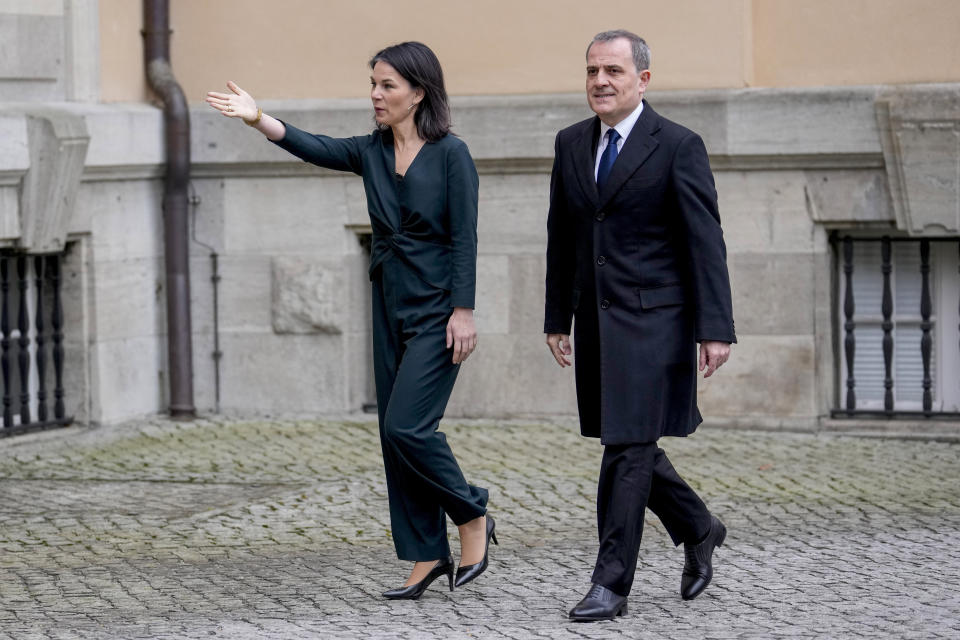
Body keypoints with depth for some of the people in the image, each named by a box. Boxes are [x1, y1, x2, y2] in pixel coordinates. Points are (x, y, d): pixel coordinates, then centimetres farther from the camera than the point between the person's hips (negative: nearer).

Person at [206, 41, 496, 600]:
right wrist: (260, 120, -25)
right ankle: (428, 554, 13)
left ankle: (472, 516, 6)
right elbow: (314, 148, -10)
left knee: (407, 426, -15)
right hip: (391, 307, 7)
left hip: (437, 309, -7)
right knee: (396, 435, 6)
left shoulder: (450, 154, -9)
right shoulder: (372, 152, 7)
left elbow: (464, 238, -12)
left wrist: (464, 312, -17)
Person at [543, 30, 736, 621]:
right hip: (596, 321, 6)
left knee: (629, 447, -9)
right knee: (625, 444, 12)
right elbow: (562, 238, 17)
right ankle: (698, 530, 34)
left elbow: (706, 242, -9)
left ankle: (611, 584, -4)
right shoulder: (572, 144, 11)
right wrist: (557, 319, 14)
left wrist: (715, 329, -14)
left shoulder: (678, 146, -7)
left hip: (653, 320, -6)